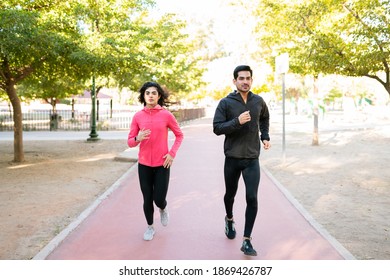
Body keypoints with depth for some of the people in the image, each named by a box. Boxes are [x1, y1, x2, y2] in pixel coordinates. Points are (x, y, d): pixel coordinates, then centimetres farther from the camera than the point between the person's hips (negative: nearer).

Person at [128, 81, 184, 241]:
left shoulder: (166, 115, -6)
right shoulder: (138, 116, -2)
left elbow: (179, 135, 6)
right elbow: (130, 142, 1)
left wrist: (172, 153, -6)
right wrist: (137, 138, -21)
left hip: (162, 164, -1)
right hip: (144, 164, 1)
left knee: (159, 199, -1)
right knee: (147, 199, 7)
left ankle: (163, 209, 37)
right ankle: (150, 227, 31)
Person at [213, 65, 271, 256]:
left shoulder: (259, 101, 3)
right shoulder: (226, 103, -7)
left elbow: (265, 119, 24)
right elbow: (217, 128, -12)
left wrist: (265, 136, 11)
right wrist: (237, 122, -24)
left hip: (252, 159, 1)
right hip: (232, 158, -1)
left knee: (252, 199, -8)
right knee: (230, 195, 17)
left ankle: (247, 241, 3)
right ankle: (229, 219, 49)